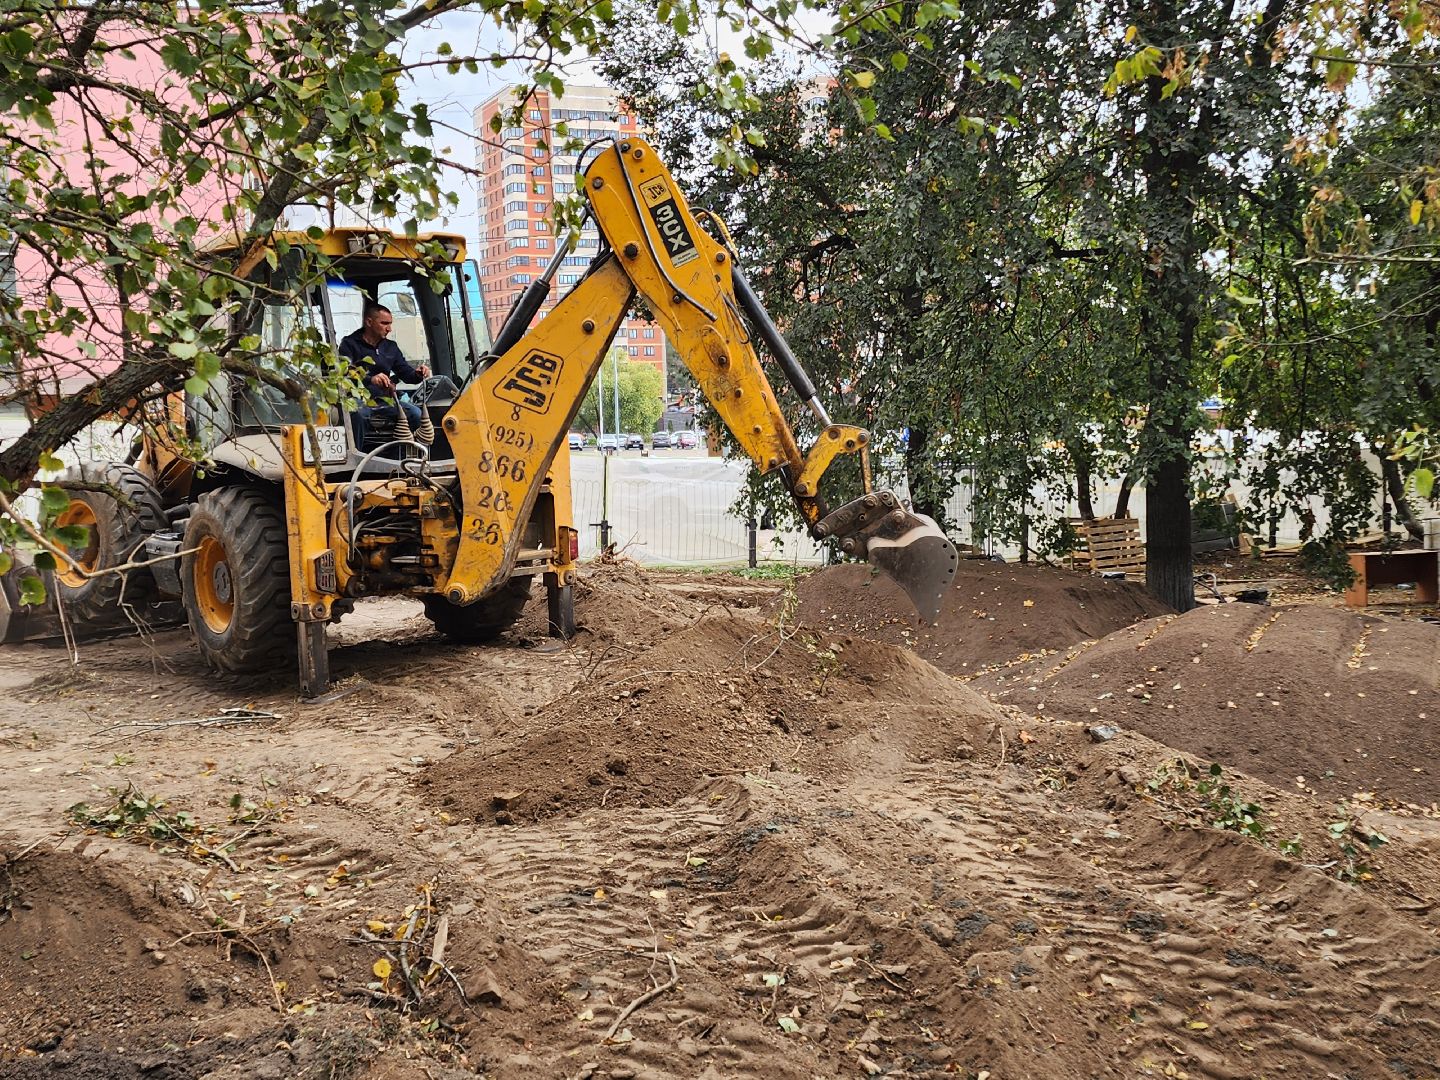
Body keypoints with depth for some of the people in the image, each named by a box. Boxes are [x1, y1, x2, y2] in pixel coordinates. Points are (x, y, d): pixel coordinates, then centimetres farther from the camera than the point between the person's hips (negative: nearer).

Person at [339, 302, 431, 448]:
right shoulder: (349, 344, 0)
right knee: (357, 415, -40)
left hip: (384, 400, 5)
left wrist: (418, 374, -9)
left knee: (415, 413, -20)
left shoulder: (390, 347, 20)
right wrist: (370, 379, -35)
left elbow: (406, 372, 17)